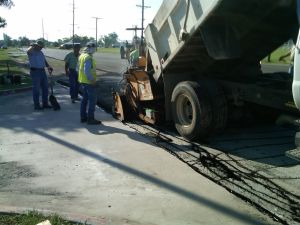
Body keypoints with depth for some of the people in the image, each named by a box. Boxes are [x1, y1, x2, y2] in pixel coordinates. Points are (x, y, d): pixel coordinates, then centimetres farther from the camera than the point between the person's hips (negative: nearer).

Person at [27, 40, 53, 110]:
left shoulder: (41, 52, 17)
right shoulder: (31, 52, -7)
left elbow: (44, 60, 15)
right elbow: (28, 51, -31)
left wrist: (48, 66, 0)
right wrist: (32, 46, -27)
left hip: (42, 71, 8)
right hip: (35, 71, -8)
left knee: (45, 88, 10)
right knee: (36, 89, -2)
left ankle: (45, 104, 20)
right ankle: (37, 105, 4)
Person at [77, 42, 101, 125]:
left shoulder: (82, 56, 12)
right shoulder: (88, 57, -18)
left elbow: (78, 68, 18)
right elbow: (87, 71, -25)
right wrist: (92, 80, -20)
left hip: (82, 81, 10)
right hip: (89, 82, -10)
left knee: (84, 99, 16)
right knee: (92, 100, -4)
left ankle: (83, 117, 22)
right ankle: (90, 119, -1)